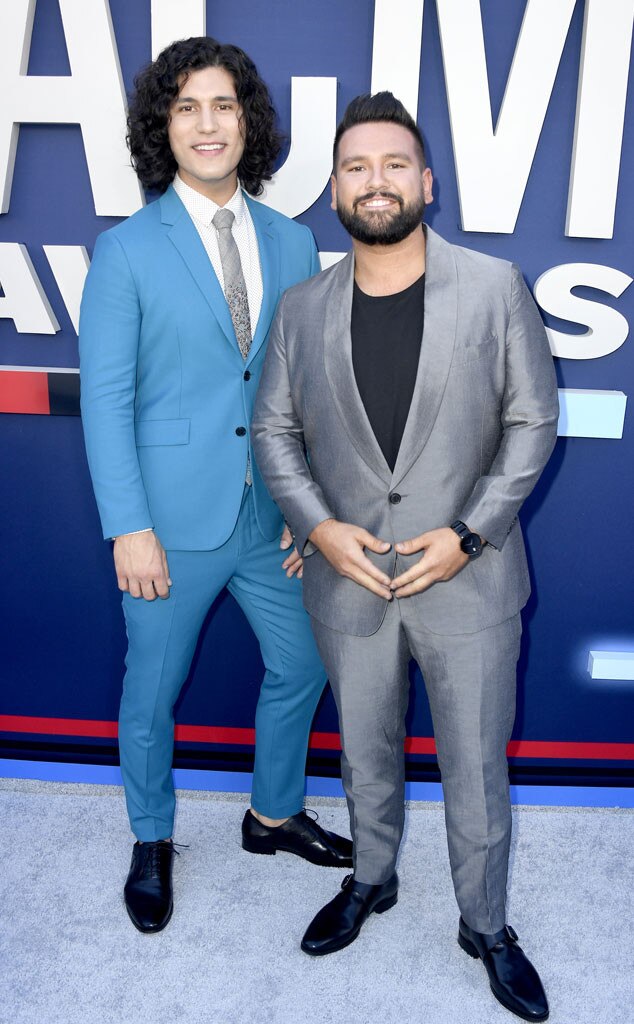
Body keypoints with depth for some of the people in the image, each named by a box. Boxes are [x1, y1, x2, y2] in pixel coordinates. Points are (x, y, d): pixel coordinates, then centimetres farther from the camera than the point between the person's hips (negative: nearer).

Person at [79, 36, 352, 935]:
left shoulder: (293, 244, 6)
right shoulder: (126, 250, -5)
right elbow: (105, 398, -8)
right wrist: (129, 528, -14)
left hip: (273, 515, 4)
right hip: (174, 521, -4)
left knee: (300, 666, 17)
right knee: (152, 689, 12)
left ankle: (275, 815, 43)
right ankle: (152, 844, 38)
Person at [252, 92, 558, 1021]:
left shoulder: (496, 288, -5)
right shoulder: (301, 309, 2)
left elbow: (532, 422, -4)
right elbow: (274, 430, 6)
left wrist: (470, 535, -13)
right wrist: (317, 525, -10)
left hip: (469, 582, -2)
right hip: (347, 581, 2)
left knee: (477, 770, 12)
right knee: (364, 755, 21)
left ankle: (485, 924, 37)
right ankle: (372, 880, 48)